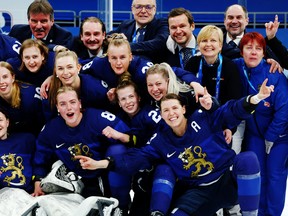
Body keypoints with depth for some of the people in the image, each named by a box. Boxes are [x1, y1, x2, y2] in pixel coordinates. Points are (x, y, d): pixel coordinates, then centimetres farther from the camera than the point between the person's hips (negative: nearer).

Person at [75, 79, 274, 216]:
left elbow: (232, 110, -12)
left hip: (229, 180, 0)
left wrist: (256, 98, -33)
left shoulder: (203, 118, -6)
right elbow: (136, 158, -4)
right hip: (199, 192, 0)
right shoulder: (161, 140, 2)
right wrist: (101, 163, -16)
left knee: (247, 159, -34)